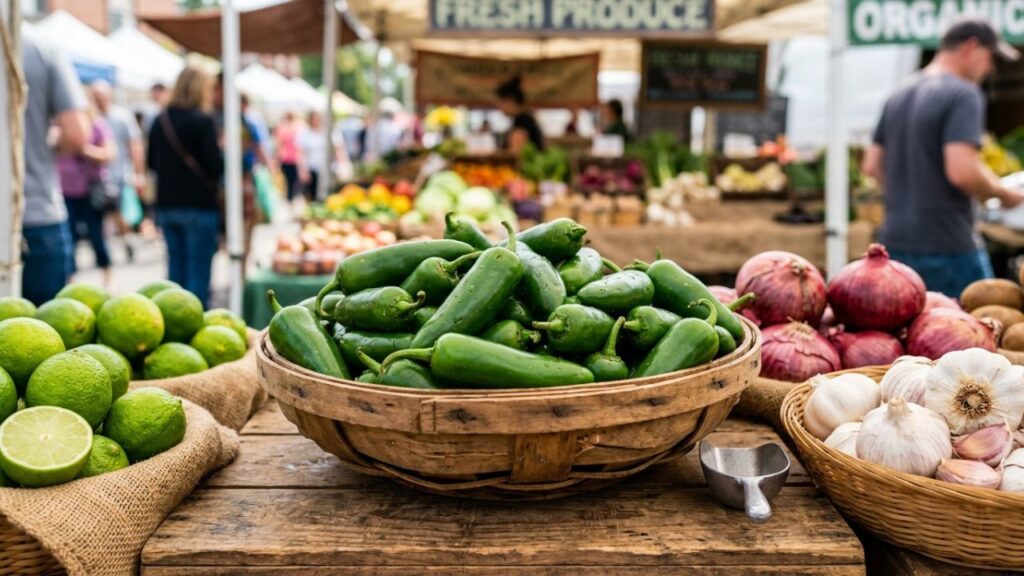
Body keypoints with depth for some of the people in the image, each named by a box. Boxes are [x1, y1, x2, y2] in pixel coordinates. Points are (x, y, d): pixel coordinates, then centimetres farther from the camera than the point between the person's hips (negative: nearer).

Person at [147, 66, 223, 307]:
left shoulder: (160, 121, 6)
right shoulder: (203, 121, -12)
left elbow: (151, 162, 13)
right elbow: (215, 165, -14)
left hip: (167, 204, 6)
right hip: (200, 205, -6)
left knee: (175, 268, 15)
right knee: (198, 270, -1)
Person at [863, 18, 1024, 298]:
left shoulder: (900, 96, 14)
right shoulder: (963, 93, -12)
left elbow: (872, 165, 15)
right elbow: (962, 171, -23)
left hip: (896, 242, 8)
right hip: (947, 247, -7)